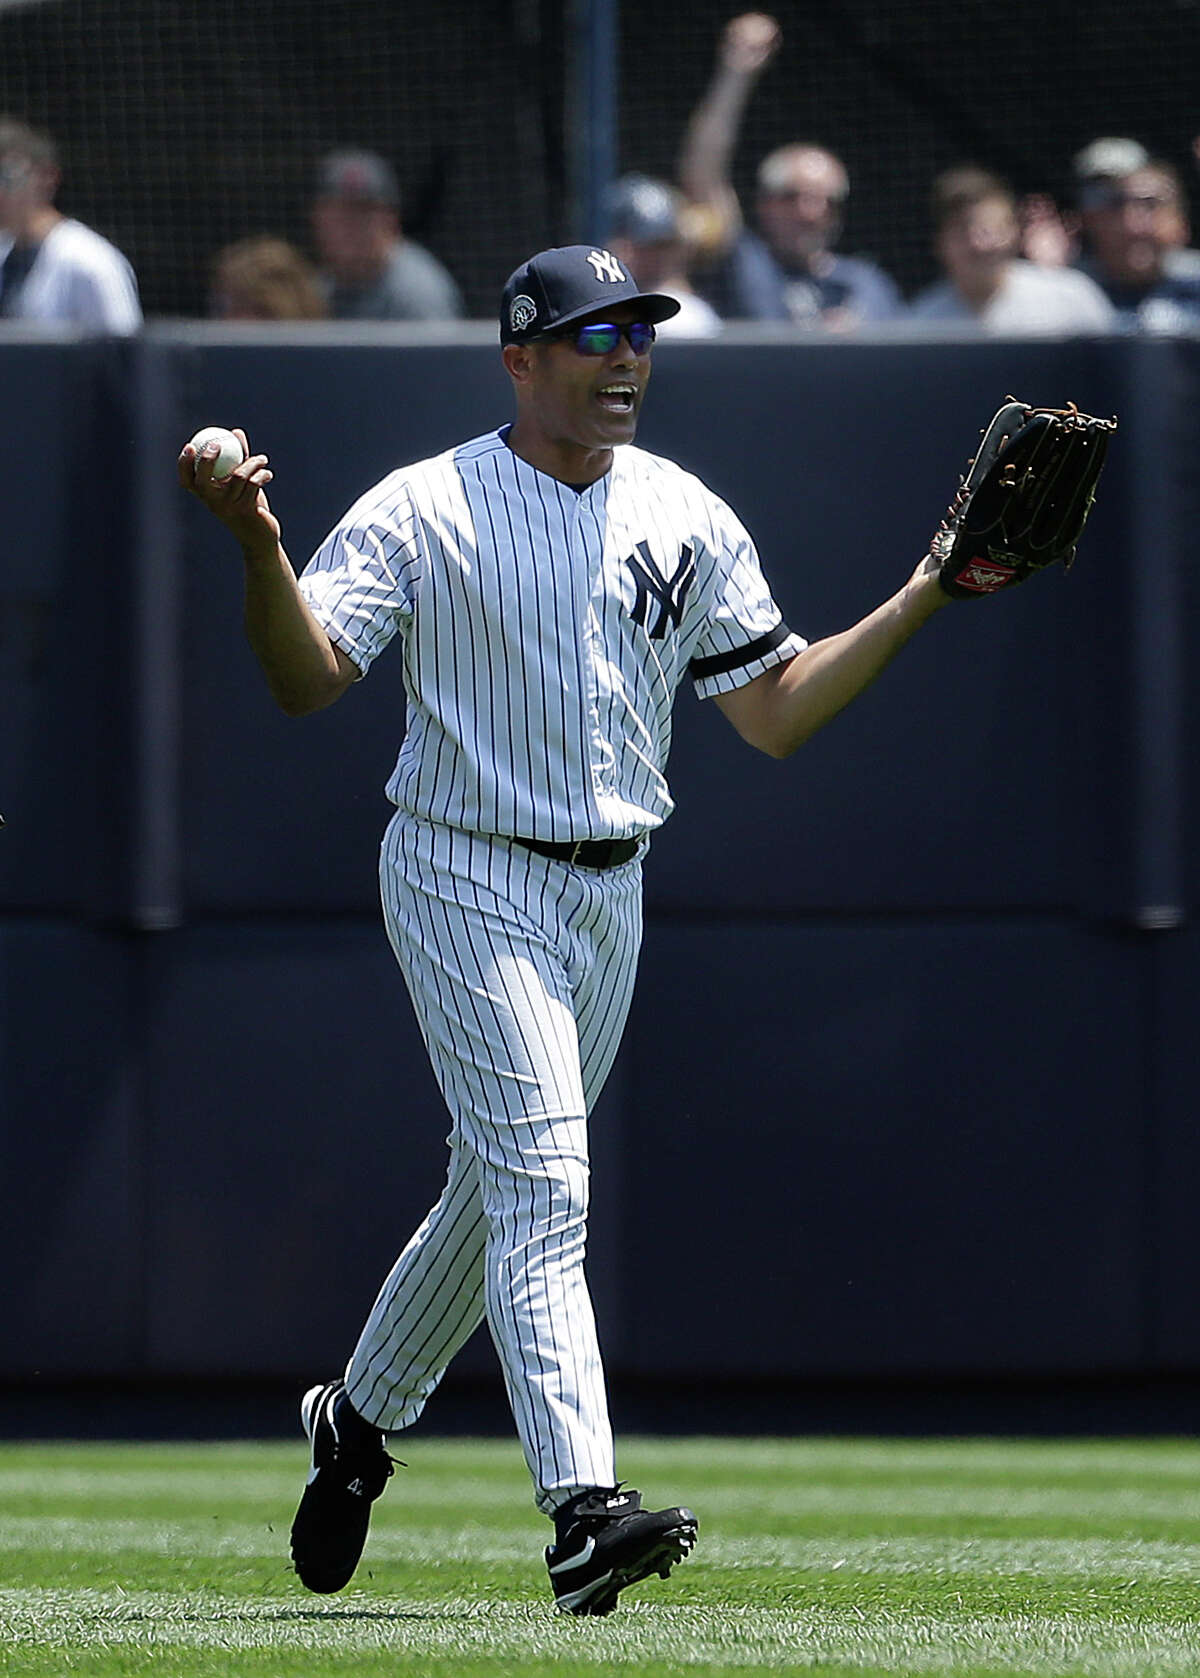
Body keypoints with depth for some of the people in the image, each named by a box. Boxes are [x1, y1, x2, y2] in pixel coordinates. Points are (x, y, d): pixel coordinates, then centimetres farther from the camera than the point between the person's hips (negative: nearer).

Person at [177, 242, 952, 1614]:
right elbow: (308, 678, -15)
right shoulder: (426, 511, -8)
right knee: (540, 1184, -17)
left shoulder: (687, 521, 7)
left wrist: (928, 593, 1)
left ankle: (362, 1416, 39)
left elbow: (775, 713, 8)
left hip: (608, 894, 6)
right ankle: (582, 1509, -26)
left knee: (499, 1183, 16)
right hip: (466, 882, -6)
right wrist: (258, 546, -32)